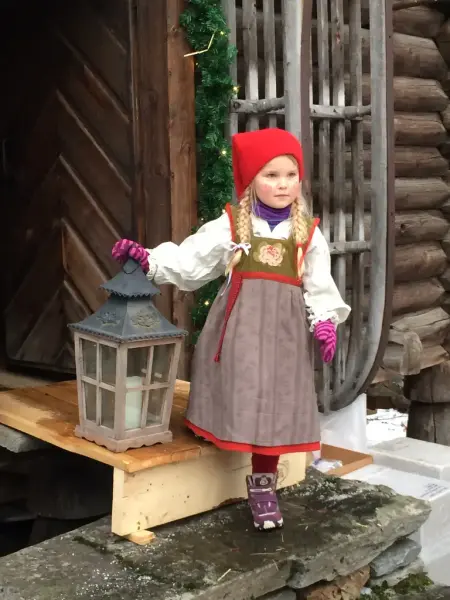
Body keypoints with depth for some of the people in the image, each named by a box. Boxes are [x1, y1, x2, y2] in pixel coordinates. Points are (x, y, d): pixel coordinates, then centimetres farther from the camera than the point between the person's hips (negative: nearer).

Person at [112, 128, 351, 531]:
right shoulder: (230, 226, 3)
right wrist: (148, 258, -9)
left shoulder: (308, 233, 7)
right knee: (241, 395, -2)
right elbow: (189, 260, 2)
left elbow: (319, 286, 8)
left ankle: (263, 481, 16)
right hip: (240, 324, -1)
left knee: (275, 402, 2)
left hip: (284, 328, 1)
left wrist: (325, 322, -6)